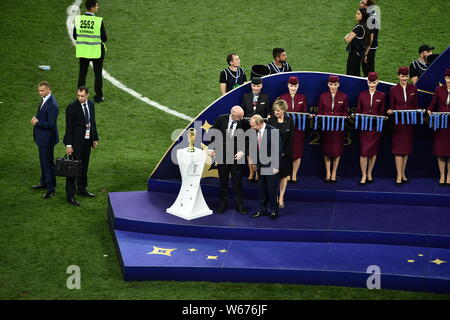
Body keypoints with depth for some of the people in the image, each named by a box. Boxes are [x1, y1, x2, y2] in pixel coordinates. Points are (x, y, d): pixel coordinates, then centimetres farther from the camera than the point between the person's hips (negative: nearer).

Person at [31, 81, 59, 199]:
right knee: (43, 161, 22)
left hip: (47, 138, -10)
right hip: (42, 137, 10)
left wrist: (37, 122, -18)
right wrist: (35, 119, 1)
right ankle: (44, 183, 38)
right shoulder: (44, 100, 6)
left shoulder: (52, 105, -25)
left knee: (48, 163, -2)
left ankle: (51, 189, 6)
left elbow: (51, 124, -25)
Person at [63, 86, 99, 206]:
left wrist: (95, 138, 14)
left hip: (87, 141, 7)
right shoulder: (72, 107, -16)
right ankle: (70, 196, 2)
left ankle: (82, 189, 35)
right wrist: (68, 145, -17)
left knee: (84, 166, 19)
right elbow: (69, 127, -15)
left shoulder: (90, 104, 4)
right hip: (76, 142, -6)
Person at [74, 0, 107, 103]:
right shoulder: (99, 21, -19)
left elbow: (75, 36, 0)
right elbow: (104, 38, -14)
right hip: (96, 51, -3)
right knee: (98, 74, 12)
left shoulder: (78, 18, -7)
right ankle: (98, 96, 18)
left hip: (82, 51, 3)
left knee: (82, 74, 13)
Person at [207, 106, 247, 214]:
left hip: (236, 156, -2)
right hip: (222, 155, 2)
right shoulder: (221, 119, -8)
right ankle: (223, 203, 25)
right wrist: (211, 148, -5)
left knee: (237, 182, 3)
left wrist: (242, 152, -18)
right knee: (223, 181, 12)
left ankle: (239, 204, 15)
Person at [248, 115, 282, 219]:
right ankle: (262, 210, 24)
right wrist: (254, 162, 9)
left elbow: (278, 149, -15)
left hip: (271, 166, -6)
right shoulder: (256, 132, 2)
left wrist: (276, 166, -16)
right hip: (261, 166, 6)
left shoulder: (273, 132, -16)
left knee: (272, 189, 2)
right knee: (261, 189, 12)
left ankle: (273, 211, 15)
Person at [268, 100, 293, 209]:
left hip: (285, 153, 1)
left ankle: (281, 198, 16)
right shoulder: (270, 121, -4)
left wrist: (285, 153, -8)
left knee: (284, 175, 7)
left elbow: (290, 139, -2)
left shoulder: (289, 121, -3)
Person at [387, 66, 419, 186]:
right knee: (398, 149, -4)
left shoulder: (413, 88, 6)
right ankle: (399, 176, -4)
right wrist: (390, 111, -18)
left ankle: (403, 174, 17)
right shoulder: (393, 89, 0)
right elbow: (392, 106, 3)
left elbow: (416, 105, 9)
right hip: (398, 122, -3)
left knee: (407, 148, 8)